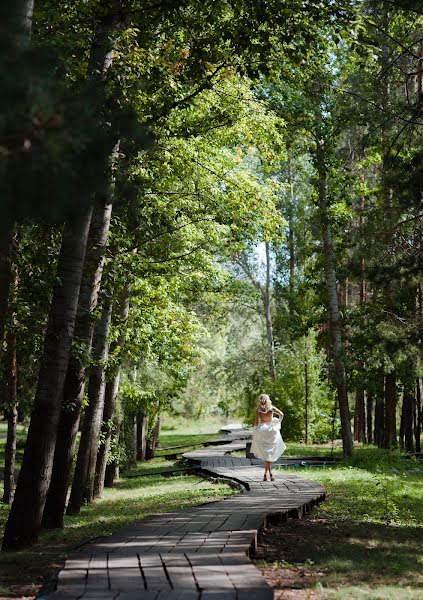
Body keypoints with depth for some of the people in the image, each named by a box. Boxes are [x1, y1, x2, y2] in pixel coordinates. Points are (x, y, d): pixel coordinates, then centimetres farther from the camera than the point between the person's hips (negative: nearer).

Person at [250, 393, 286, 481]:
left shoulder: (258, 410, -3)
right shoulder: (271, 408, 0)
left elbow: (257, 422, -9)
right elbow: (281, 414, -11)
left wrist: (254, 432, 1)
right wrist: (278, 422, 4)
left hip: (262, 431, -1)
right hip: (272, 430, 1)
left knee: (266, 454, 6)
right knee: (269, 453, 11)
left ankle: (270, 473, -3)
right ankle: (266, 473, 9)